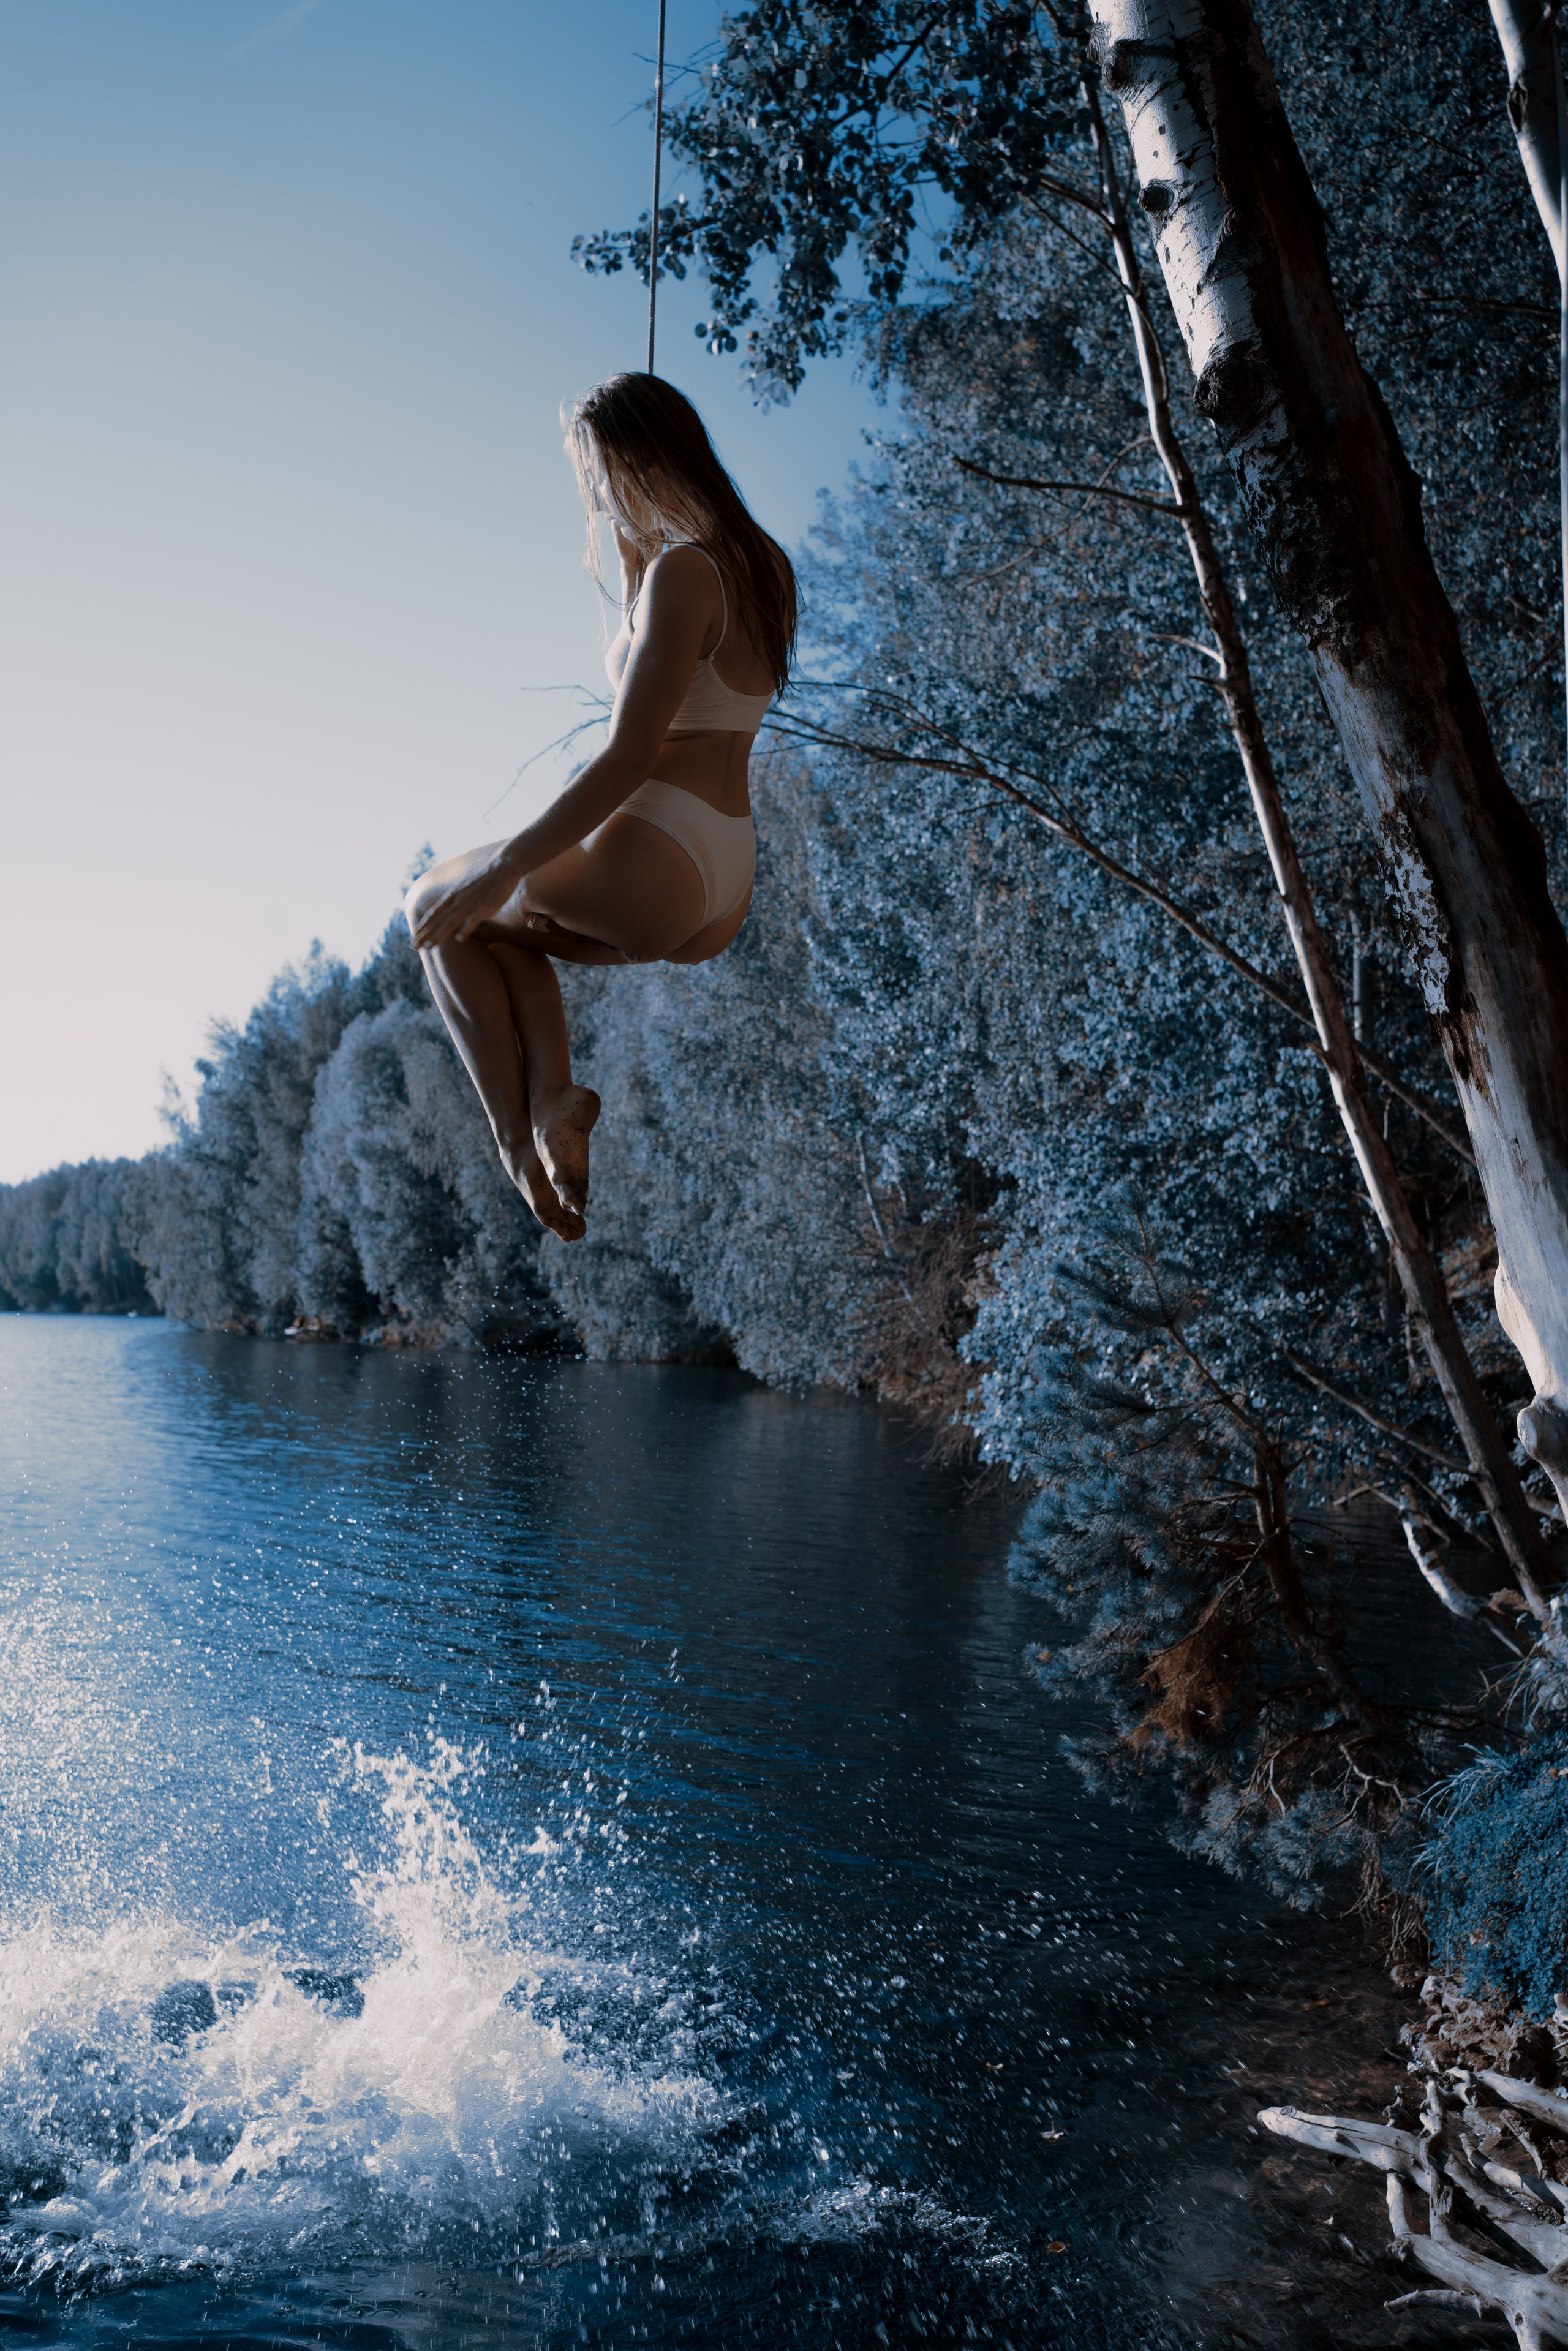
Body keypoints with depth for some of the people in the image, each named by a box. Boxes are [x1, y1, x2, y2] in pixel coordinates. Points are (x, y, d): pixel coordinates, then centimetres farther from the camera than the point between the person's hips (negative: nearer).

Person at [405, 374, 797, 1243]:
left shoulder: (683, 570, -15)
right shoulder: (760, 562, 11)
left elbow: (630, 755, -19)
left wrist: (505, 868, -14)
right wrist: (633, 550, 16)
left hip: (652, 869, -9)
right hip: (723, 897, 9)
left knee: (437, 902, 16)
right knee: (498, 926, 29)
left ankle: (516, 1137, 9)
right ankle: (554, 1096, 8)